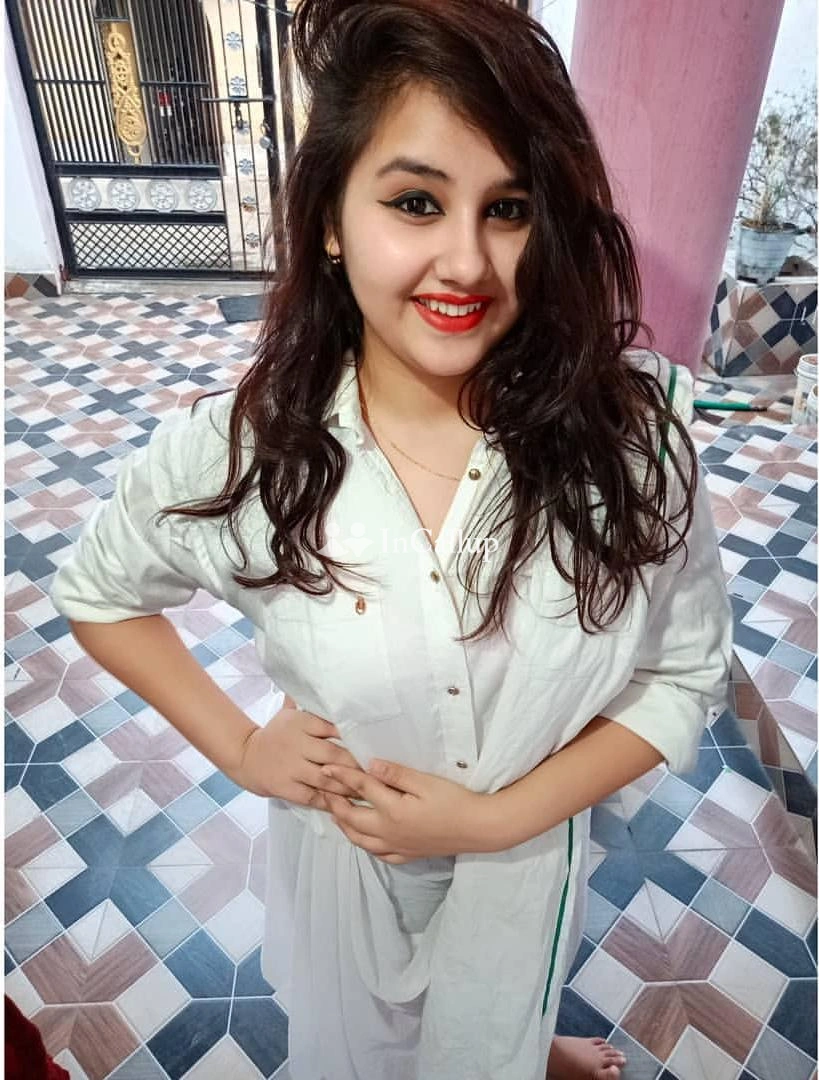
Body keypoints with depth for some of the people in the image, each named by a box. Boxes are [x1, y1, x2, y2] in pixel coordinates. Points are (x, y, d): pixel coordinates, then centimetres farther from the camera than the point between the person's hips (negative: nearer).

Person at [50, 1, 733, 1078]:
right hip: (340, 849, 0)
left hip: (527, 854, 1)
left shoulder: (629, 433, -26)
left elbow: (686, 672, -13)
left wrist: (496, 816, -21)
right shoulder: (230, 453, -26)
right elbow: (98, 593, -6)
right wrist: (238, 747, -14)